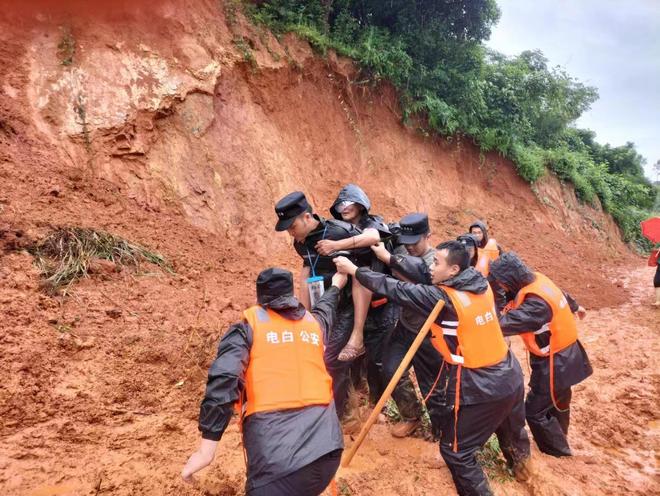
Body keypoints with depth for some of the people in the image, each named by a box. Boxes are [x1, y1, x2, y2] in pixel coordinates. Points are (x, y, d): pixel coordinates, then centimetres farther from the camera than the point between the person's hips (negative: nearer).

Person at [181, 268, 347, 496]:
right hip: (326, 447, 6)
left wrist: (206, 449, -11)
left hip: (277, 458, -5)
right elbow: (325, 309, 43)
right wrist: (336, 285, 64)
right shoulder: (314, 322, 18)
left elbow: (224, 379, -11)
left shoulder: (249, 326, 4)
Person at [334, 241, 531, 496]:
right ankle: (521, 465, 60)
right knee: (512, 431, 34)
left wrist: (354, 270, -7)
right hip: (510, 379, 8)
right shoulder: (481, 285, -1)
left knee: (456, 451, 11)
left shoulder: (443, 299, -21)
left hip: (477, 390, -8)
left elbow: (398, 290, -16)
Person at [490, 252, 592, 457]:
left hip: (554, 363, -9)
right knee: (558, 403, 27)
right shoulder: (538, 280, -5)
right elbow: (561, 294, 15)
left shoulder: (536, 302, -34)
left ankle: (558, 453, 20)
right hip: (565, 355, 10)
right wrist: (575, 307, 36)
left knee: (535, 410, 2)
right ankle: (558, 444, 47)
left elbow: (506, 323, -43)